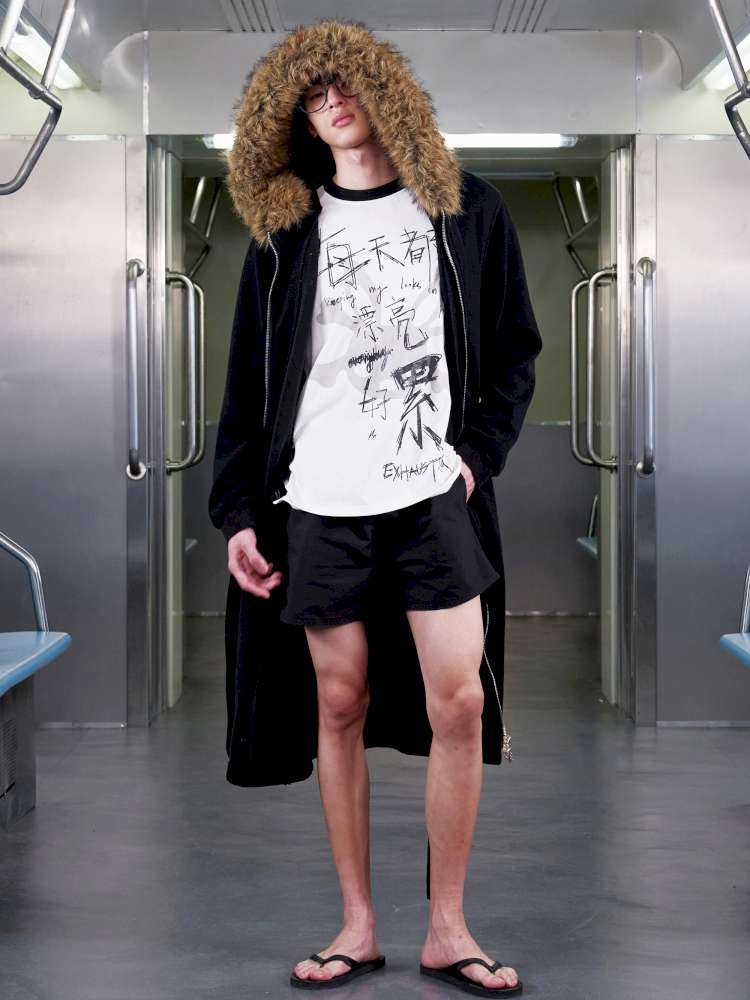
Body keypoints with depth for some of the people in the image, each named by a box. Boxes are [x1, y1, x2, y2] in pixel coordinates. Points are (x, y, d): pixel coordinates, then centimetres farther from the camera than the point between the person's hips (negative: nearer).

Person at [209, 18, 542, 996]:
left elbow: (515, 347, 10)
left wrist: (480, 448, -3)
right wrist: (239, 512, 1)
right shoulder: (285, 228, 5)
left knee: (459, 704, -4)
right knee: (341, 706, 5)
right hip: (320, 503, 1)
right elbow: (251, 378, 5)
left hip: (434, 494, 0)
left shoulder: (463, 207, 5)